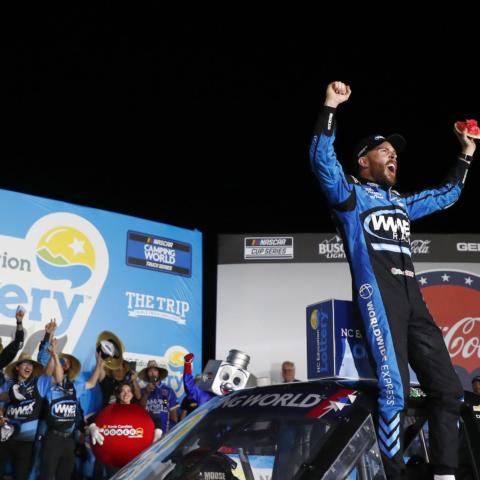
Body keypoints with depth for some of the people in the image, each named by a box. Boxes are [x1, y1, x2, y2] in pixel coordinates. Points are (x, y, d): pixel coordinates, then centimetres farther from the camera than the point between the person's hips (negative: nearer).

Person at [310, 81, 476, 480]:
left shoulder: (403, 203, 30)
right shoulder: (351, 194, 10)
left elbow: (446, 196, 43)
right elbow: (322, 160, -8)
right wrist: (331, 107, -11)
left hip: (413, 297, 7)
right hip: (378, 294, -7)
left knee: (447, 387, 1)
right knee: (394, 390, -18)